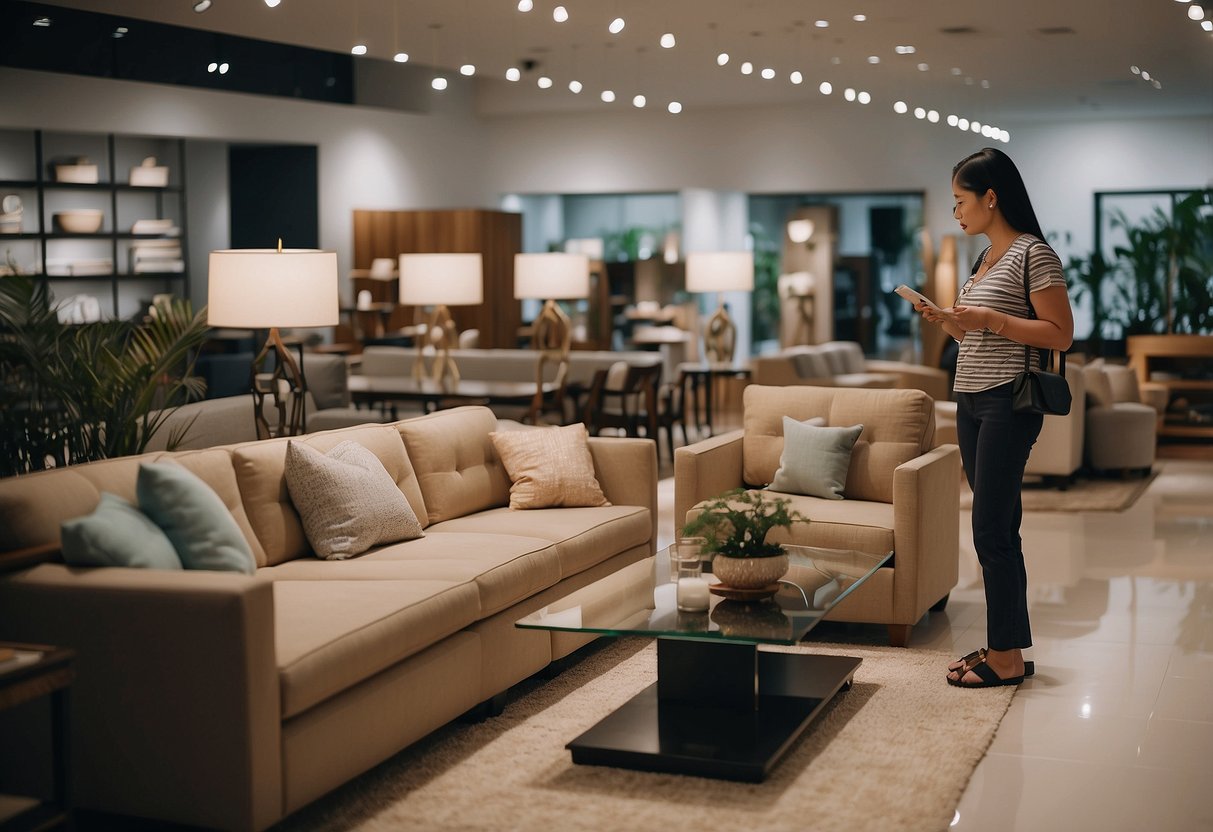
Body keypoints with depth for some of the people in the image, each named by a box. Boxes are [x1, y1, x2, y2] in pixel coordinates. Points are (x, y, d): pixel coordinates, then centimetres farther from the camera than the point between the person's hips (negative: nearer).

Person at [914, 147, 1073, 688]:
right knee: (999, 529, 11)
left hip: (1007, 404, -9)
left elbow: (1061, 335, -13)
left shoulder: (1033, 254, -9)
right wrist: (947, 321, 9)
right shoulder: (986, 258, 18)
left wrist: (991, 319, -19)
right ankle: (1007, 646, 17)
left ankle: (1007, 657, -1)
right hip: (971, 401, 9)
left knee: (991, 529, -8)